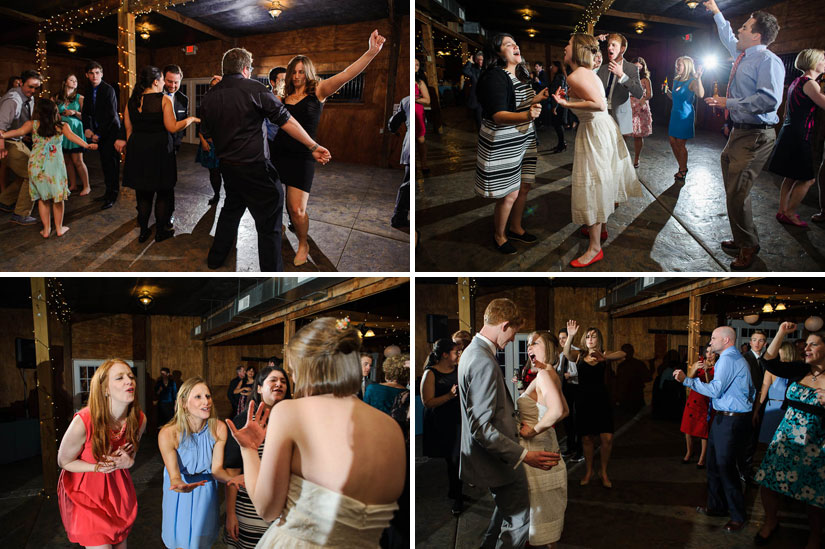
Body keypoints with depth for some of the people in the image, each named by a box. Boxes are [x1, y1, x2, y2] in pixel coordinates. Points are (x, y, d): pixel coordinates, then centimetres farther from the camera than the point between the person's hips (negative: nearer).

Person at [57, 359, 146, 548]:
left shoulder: (139, 419, -14)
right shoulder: (83, 422, -29)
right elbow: (64, 461, -11)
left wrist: (127, 461, -17)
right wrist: (99, 467, -25)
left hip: (117, 487, 5)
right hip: (85, 490, -5)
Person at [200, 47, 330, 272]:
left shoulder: (209, 97, 5)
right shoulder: (255, 89, -12)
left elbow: (208, 135, 12)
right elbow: (286, 120, -12)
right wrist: (313, 146, -9)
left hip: (227, 167, 7)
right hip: (255, 168, -7)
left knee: (231, 209, 27)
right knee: (269, 222, 0)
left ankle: (216, 258, 36)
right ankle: (272, 271, 2)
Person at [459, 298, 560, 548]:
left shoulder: (472, 352, 7)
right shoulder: (484, 363, -26)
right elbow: (481, 427, -29)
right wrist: (523, 455, -30)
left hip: (493, 457, 10)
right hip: (498, 459, -10)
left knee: (505, 510, 27)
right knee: (518, 522, 3)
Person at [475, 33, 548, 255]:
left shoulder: (521, 74, 8)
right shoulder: (495, 77, -19)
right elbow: (497, 116, -29)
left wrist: (536, 99, 7)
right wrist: (526, 116, -44)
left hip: (524, 138, 8)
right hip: (502, 144, -8)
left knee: (524, 187, 15)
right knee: (510, 194, -2)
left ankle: (515, 228, 35)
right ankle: (499, 236, 19)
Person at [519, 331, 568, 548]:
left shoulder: (544, 375, -21)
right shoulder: (552, 376, 8)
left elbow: (556, 410, -37)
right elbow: (565, 411, 18)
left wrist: (533, 430, -26)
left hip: (535, 445, -10)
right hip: (546, 442, 10)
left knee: (540, 501, 3)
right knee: (548, 501, 20)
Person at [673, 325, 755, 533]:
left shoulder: (727, 360, -17)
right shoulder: (739, 359, 16)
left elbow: (715, 390, -22)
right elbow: (751, 391, 20)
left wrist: (687, 380, -19)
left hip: (730, 422, -10)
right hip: (723, 418, 10)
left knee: (726, 468, -3)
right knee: (715, 465, 17)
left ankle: (738, 517, 8)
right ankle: (717, 507, 28)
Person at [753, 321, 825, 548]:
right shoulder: (801, 371, 3)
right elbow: (770, 363, -4)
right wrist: (781, 333, -7)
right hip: (785, 440, 4)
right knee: (767, 483, 7)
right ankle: (771, 522, 34)